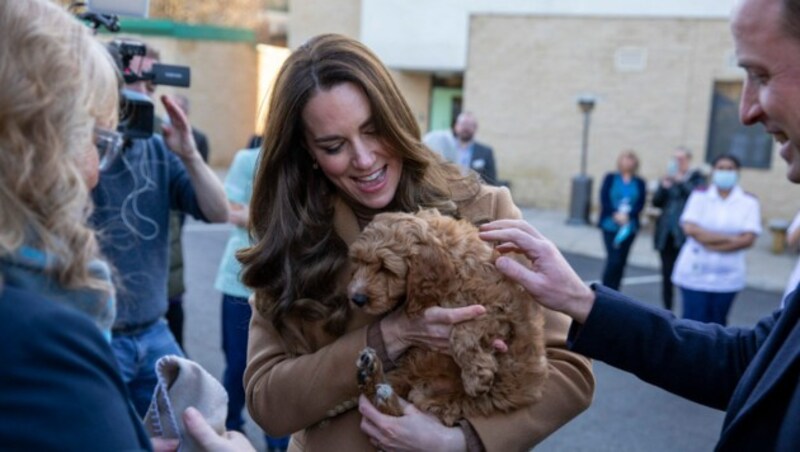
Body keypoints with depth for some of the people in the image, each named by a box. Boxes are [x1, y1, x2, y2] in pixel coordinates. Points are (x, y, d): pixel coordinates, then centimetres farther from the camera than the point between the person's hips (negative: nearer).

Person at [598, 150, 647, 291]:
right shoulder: (610, 178, 2)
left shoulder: (639, 182, 6)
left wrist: (627, 215, -18)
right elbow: (604, 199, -5)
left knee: (621, 261, 6)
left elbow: (640, 204, -1)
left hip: (629, 226, 3)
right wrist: (615, 214, -17)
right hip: (610, 225, -2)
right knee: (613, 260, -11)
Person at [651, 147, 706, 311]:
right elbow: (656, 202, 7)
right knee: (666, 273, 5)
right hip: (665, 232, 4)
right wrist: (663, 187, -9)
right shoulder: (668, 178, 14)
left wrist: (681, 181, -16)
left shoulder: (697, 178, 4)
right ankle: (666, 310, 14)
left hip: (684, 233, -4)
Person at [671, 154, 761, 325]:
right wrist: (730, 238, -15)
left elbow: (748, 239, -9)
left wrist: (712, 245, -15)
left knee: (717, 324, 8)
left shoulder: (749, 202, 1)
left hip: (727, 277, 1)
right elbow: (690, 229, -11)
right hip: (695, 272, 0)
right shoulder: (699, 196, 2)